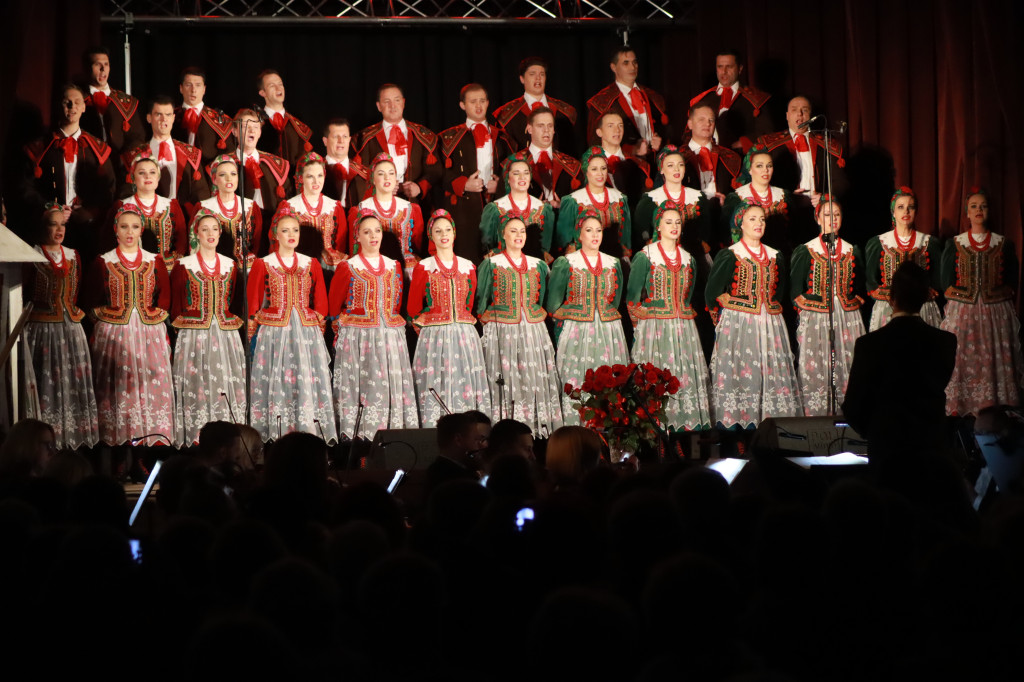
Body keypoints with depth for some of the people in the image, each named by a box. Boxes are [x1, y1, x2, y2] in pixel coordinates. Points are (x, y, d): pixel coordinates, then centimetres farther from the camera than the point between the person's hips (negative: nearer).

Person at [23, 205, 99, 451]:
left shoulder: (73, 256, 13)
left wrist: (77, 311, 8)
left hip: (71, 329, 5)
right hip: (42, 328, -5)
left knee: (73, 382, 5)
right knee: (46, 383, -6)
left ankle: (72, 435, 10)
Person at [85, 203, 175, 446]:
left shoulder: (155, 262, 9)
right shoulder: (103, 262, 4)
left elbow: (165, 298, 11)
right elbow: (94, 301, 6)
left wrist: (157, 315, -2)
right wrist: (106, 317, -4)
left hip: (150, 334, 1)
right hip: (114, 334, -1)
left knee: (152, 386, -4)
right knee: (118, 387, -3)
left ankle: (155, 441, -1)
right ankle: (119, 440, 1)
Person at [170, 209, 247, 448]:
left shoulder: (229, 265, 11)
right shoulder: (184, 265, 2)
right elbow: (176, 305, 5)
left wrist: (232, 321, 7)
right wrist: (182, 325, 0)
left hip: (226, 336, 3)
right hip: (194, 336, -3)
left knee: (226, 385, -2)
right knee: (197, 388, -6)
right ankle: (195, 439, -4)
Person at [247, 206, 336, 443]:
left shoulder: (311, 264, 11)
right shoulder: (263, 264, 4)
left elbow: (321, 302, 14)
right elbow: (253, 303, 6)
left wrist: (317, 327, 6)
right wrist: (255, 328, 1)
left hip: (307, 333, 2)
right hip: (274, 333, -2)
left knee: (307, 381, -3)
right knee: (276, 381, -6)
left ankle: (308, 431, -2)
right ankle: (274, 435, -5)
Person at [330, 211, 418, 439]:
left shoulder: (393, 266, 12)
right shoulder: (348, 268, 0)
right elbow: (334, 307, 5)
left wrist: (391, 324, 11)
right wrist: (346, 328, 5)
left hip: (390, 338, 4)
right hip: (357, 340, -4)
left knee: (391, 389, 0)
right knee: (361, 389, -7)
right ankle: (358, 441, -6)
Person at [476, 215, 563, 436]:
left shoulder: (538, 265, 13)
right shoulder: (491, 265, 3)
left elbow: (543, 299, 22)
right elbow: (481, 301, 5)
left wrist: (537, 317, 13)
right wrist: (489, 321, 0)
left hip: (534, 332, 4)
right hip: (502, 332, -3)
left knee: (535, 381, -2)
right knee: (505, 382, -7)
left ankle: (538, 431, 0)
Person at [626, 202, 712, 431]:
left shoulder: (688, 258, 14)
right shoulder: (645, 257, -1)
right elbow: (632, 296, -2)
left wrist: (686, 317, 12)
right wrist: (642, 322, -3)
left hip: (683, 328, 4)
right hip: (653, 326, -4)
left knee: (686, 377, -1)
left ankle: (686, 424, 1)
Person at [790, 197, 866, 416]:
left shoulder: (852, 252, 13)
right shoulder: (805, 252, 4)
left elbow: (860, 288, 20)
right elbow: (795, 291, 4)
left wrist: (856, 302, 6)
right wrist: (807, 308, -6)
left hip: (848, 320, 3)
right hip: (815, 322, -3)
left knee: (848, 371, -2)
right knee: (815, 373, -7)